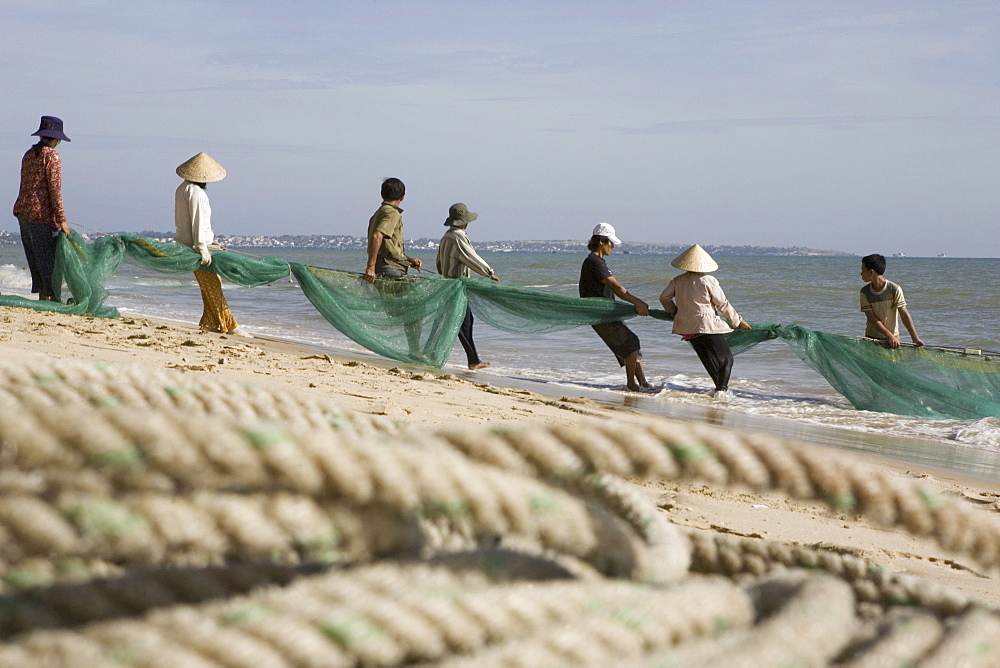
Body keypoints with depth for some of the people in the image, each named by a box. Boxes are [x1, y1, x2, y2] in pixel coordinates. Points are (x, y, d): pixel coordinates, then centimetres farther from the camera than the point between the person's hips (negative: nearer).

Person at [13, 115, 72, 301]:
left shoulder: (29, 155, 13)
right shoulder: (52, 156, -10)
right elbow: (55, 190, -15)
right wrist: (62, 219, -14)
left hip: (22, 210, 8)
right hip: (41, 214, -8)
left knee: (35, 259, 10)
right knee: (49, 259, -3)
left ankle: (43, 298, 13)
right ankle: (54, 297, -1)